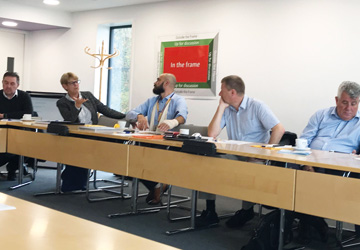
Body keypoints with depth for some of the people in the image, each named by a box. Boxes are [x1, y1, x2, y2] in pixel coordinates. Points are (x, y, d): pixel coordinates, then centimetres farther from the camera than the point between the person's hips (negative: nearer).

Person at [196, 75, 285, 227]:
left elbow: (279, 129, -14)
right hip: (234, 156, 5)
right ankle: (210, 212, -10)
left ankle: (247, 210, -7)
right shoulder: (226, 109, 11)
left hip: (255, 157, -5)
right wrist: (221, 107, -1)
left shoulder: (256, 106, -5)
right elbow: (212, 134, -1)